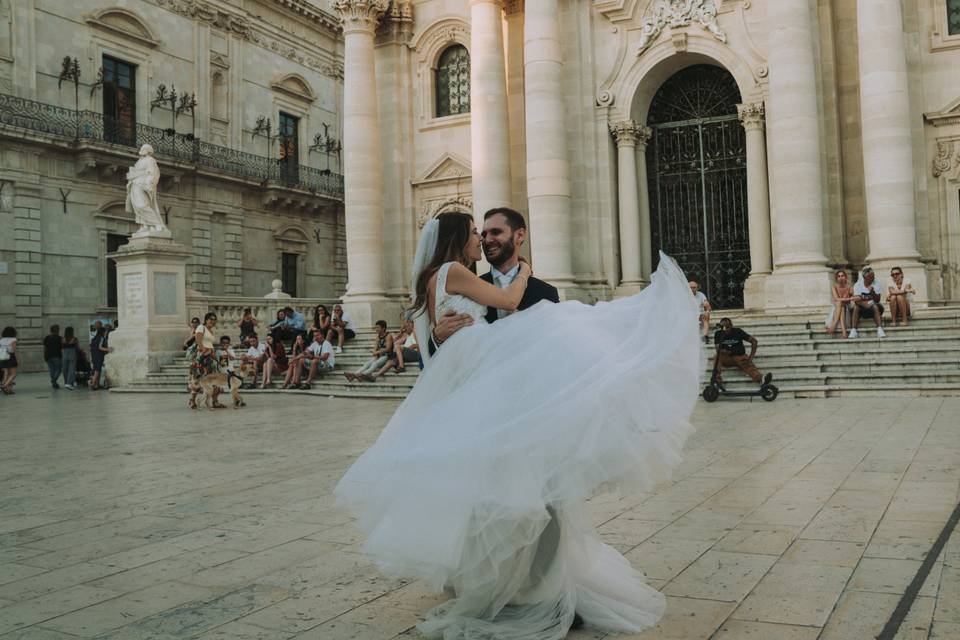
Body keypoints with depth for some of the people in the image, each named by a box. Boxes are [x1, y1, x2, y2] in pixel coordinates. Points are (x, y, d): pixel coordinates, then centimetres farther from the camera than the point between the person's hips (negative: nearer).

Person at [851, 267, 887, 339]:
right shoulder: (857, 285, -5)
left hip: (873, 307, 0)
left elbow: (877, 300, -10)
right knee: (856, 307, -31)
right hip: (862, 308, 0)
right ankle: (854, 331, -32)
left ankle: (880, 330, -38)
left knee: (875, 306, -33)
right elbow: (856, 300, -16)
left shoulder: (877, 284, -4)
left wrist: (873, 292, -28)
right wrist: (865, 304, -36)